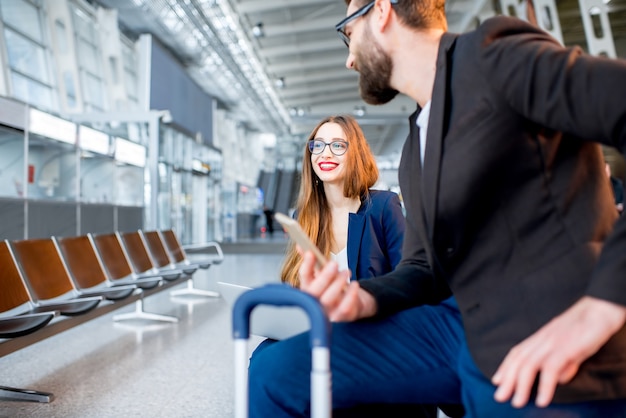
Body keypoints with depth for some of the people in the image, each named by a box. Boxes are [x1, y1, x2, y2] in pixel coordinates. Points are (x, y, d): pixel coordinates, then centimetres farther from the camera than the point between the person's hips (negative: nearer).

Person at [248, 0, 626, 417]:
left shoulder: (494, 53, -8)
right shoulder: (415, 149, 17)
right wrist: (362, 298, -5)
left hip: (555, 364, -7)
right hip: (465, 327, 7)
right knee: (274, 375, -4)